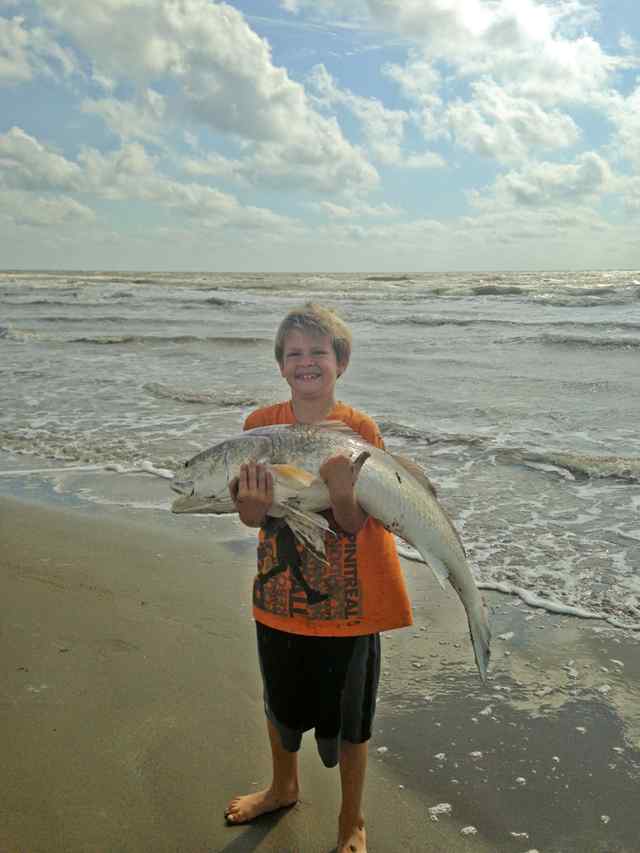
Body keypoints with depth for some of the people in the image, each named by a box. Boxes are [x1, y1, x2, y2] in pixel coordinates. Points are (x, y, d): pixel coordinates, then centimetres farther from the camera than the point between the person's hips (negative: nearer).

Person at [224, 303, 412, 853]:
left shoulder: (360, 430, -14)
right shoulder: (261, 424, -5)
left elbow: (353, 524, -17)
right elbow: (250, 517, -5)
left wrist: (341, 488, -39)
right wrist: (255, 503, -29)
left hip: (345, 604, -3)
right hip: (279, 597, 4)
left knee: (348, 719, 13)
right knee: (281, 704, 24)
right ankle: (284, 788, 54)